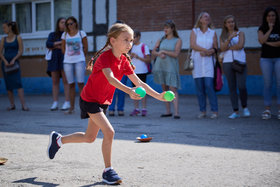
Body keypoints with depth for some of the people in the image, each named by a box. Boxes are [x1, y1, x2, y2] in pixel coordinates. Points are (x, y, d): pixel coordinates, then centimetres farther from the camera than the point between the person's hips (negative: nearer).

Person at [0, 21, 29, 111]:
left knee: (18, 83, -15)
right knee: (8, 85, 4)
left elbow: (21, 51, -2)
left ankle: (23, 105, -18)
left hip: (14, 62, -4)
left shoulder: (18, 38, 2)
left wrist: (13, 60, -14)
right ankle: (12, 104, 12)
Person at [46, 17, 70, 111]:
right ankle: (55, 103, 3)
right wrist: (60, 42, -13)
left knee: (66, 81, -7)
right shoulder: (52, 35, 13)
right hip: (54, 60, 3)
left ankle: (67, 103, -6)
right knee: (55, 81, 1)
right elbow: (48, 44, -4)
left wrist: (55, 47, -7)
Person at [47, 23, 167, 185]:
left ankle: (58, 139, 40)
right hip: (89, 100, -8)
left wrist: (158, 96, -13)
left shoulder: (124, 61, -1)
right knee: (109, 132, -19)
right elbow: (111, 79, -40)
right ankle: (108, 171, -5)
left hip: (103, 102, 8)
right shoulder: (105, 57, -23)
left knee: (90, 138, 17)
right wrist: (128, 91, -56)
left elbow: (139, 83, -3)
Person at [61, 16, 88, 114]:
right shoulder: (65, 34, 10)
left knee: (81, 83, -8)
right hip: (67, 62, 2)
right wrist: (68, 56, 14)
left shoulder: (81, 33, 4)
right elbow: (63, 48, 17)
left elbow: (85, 48, 8)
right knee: (71, 84, 4)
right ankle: (71, 107, 9)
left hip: (79, 61, -2)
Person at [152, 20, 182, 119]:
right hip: (160, 66, 4)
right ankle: (168, 111, 11)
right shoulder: (161, 40, 14)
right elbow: (153, 52, 11)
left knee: (173, 89, -13)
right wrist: (160, 54, -9)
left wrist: (163, 51, -7)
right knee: (164, 89, 6)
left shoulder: (178, 40, 2)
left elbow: (176, 54, -9)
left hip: (171, 67, -4)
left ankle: (176, 112, -19)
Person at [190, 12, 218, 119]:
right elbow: (193, 45, -4)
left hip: (208, 62, -1)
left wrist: (206, 53, -11)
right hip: (196, 62, 1)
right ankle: (202, 111, 6)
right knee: (199, 88, 0)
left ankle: (214, 111, -6)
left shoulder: (213, 33, 12)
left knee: (209, 86, -11)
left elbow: (215, 48, 6)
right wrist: (207, 50, -9)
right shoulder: (194, 31, 9)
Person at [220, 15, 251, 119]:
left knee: (241, 86, -11)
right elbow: (222, 48, -3)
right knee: (232, 87, 0)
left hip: (240, 62, -2)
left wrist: (228, 48, 1)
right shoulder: (222, 36, 14)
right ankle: (235, 111, 3)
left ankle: (245, 107, 12)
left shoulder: (240, 33, 9)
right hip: (227, 63, 2)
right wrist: (230, 38, -13)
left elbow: (240, 45, -7)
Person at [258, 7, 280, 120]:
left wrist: (268, 43, -8)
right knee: (267, 84, -1)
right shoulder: (262, 29, 8)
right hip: (266, 59, 0)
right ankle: (267, 110, 0)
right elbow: (262, 40, -11)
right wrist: (270, 29, -10)